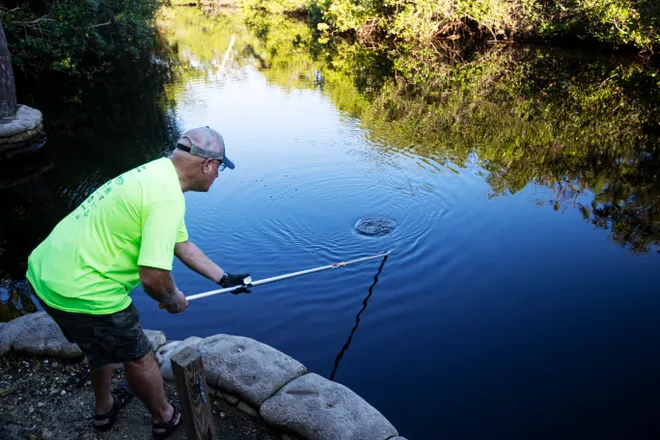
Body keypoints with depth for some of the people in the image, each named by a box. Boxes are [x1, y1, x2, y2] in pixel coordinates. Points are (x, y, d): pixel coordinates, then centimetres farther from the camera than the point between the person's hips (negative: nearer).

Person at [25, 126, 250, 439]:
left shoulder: (156, 173, 8)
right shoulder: (167, 197, -23)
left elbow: (183, 246, 17)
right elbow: (153, 278, -27)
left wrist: (225, 279, 21)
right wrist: (173, 300, -5)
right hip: (79, 291, -9)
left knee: (100, 344, 32)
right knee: (139, 358, 14)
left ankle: (105, 408, 55)